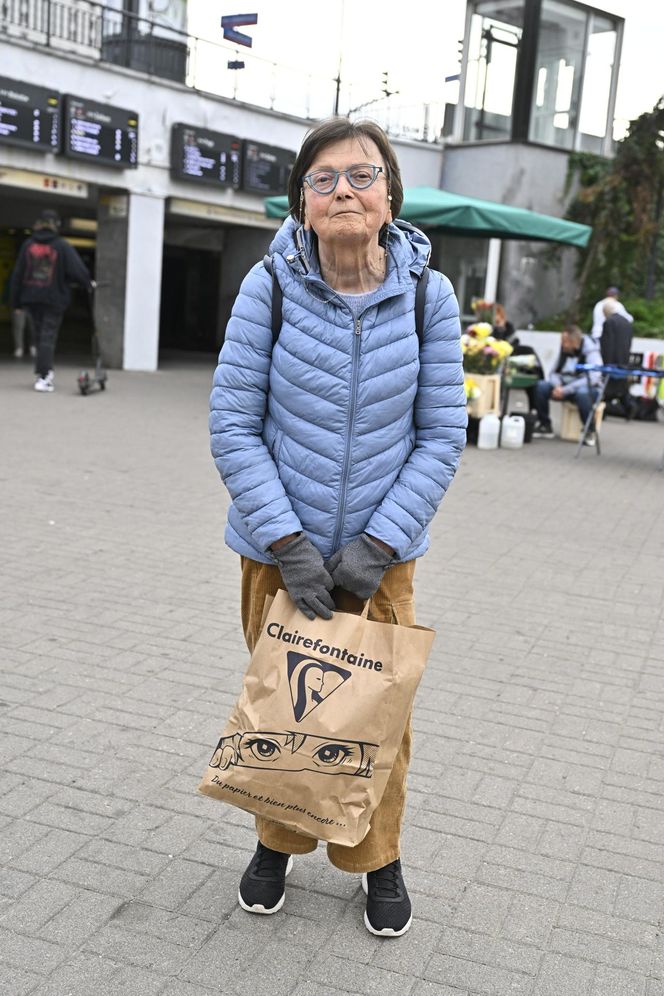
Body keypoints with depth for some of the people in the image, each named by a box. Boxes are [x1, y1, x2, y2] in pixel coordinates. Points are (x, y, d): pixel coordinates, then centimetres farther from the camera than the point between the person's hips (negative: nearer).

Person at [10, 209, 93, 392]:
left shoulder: (28, 245, 4)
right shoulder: (62, 246, -8)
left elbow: (17, 274, 5)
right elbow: (77, 269, -12)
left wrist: (16, 301, 10)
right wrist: (88, 284, 7)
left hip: (31, 299, 4)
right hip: (54, 299, -3)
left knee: (39, 336, 16)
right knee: (48, 337, -3)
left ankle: (45, 372, 21)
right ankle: (43, 377, -11)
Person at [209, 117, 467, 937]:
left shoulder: (428, 294, -8)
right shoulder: (270, 285, -12)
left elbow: (441, 433, -5)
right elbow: (233, 424, -10)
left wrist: (377, 544, -12)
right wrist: (289, 544, -16)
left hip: (381, 553, 1)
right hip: (279, 548, 0)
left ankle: (378, 857, 36)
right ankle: (276, 841, 41)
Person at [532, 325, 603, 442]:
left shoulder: (591, 351, -17)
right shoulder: (564, 350, -1)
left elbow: (593, 378, -27)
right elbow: (554, 372, 7)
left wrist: (565, 390, -30)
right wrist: (557, 386, -18)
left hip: (590, 390, -5)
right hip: (565, 387, 5)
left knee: (581, 393, -41)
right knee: (541, 386, -18)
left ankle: (590, 431, -18)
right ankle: (545, 426, -3)